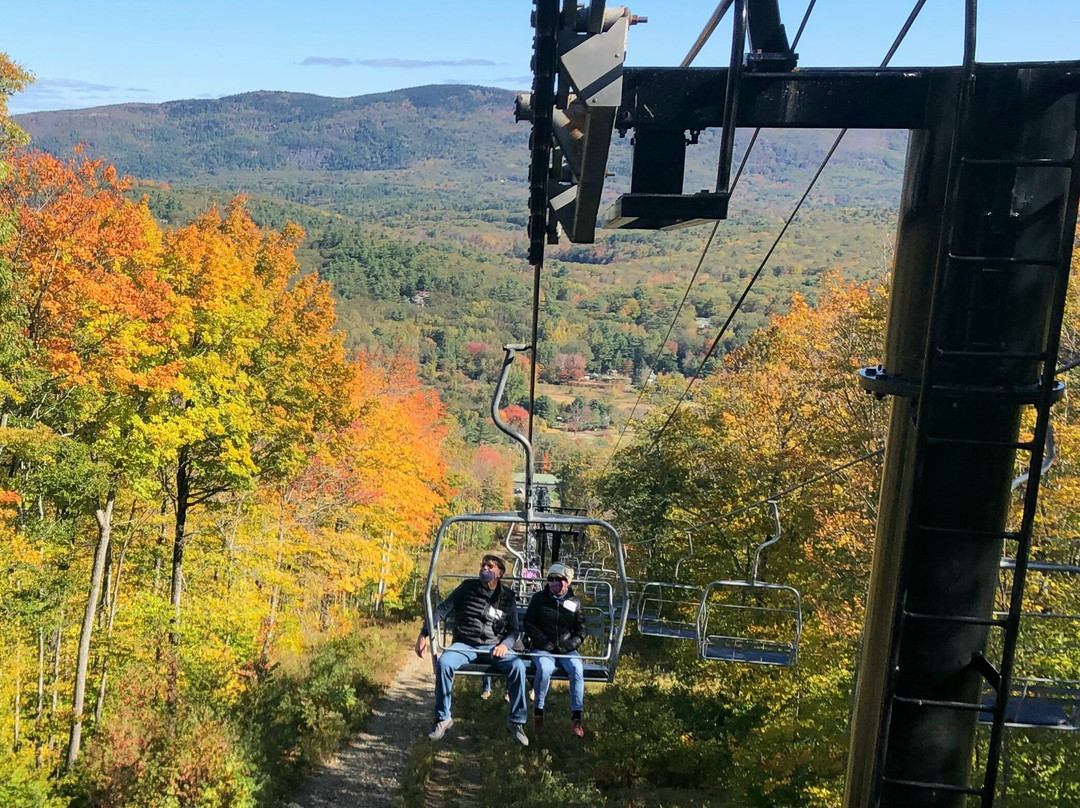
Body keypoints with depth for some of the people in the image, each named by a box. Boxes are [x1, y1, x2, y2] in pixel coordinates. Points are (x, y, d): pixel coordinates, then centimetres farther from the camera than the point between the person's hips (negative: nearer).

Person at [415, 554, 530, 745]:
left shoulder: (507, 598, 8)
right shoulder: (468, 587, 5)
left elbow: (514, 629, 9)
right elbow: (442, 610, 2)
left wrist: (505, 644, -14)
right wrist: (424, 634, -10)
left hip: (493, 647, 0)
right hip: (464, 644, 0)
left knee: (517, 666, -28)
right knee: (443, 663, -31)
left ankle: (516, 721, -11)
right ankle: (443, 718, -11)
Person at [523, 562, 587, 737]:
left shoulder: (575, 602, 9)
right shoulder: (539, 598, 5)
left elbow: (581, 631, 11)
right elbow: (528, 624, 3)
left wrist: (569, 645, -7)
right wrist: (545, 643, -9)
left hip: (566, 649, 2)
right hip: (542, 648, -1)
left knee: (577, 669, -29)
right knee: (545, 669, -34)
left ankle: (576, 717, -22)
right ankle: (538, 711, -16)